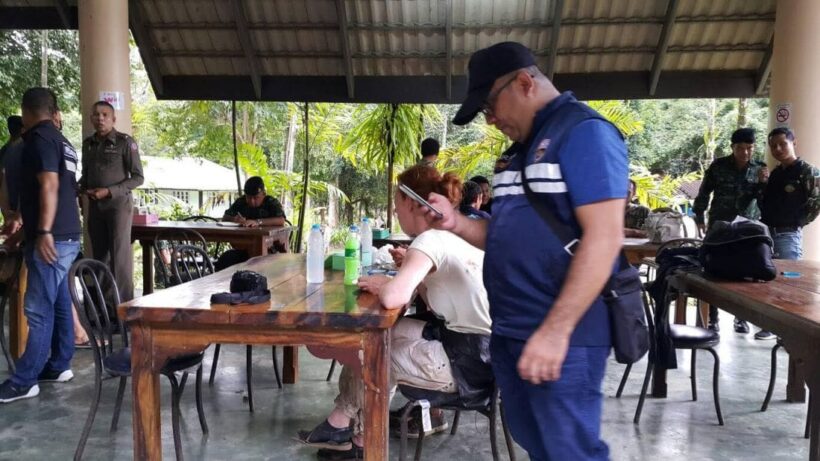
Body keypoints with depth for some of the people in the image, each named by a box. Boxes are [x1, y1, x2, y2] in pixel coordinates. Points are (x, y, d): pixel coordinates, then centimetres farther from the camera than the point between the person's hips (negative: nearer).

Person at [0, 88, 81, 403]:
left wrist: (43, 232, -26)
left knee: (39, 309, -7)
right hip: (67, 235, 10)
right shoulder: (61, 141, 19)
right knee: (59, 303, 13)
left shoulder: (39, 138, -9)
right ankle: (59, 365, 20)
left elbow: (49, 185, -21)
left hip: (51, 238, -10)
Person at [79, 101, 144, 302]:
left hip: (118, 204, -6)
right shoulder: (88, 143, 12)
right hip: (95, 206, 6)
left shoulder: (125, 142, -5)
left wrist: (109, 191, -15)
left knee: (120, 255, -8)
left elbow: (138, 177, -7)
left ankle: (124, 304, -5)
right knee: (99, 255, 8)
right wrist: (83, 188, 2)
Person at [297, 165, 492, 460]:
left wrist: (381, 285, -12)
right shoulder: (456, 235, 10)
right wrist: (411, 268, 7)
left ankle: (364, 436, 31)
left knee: (366, 356, 7)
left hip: (466, 361, -9)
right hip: (480, 350, 9)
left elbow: (393, 298, -34)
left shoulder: (430, 240, -18)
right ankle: (344, 422, 22)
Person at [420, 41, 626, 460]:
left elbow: (603, 238, -20)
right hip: (509, 333, 9)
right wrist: (456, 223, 1)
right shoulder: (522, 148, 17)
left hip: (560, 336, -9)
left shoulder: (584, 131, -10)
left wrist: (556, 330, -24)